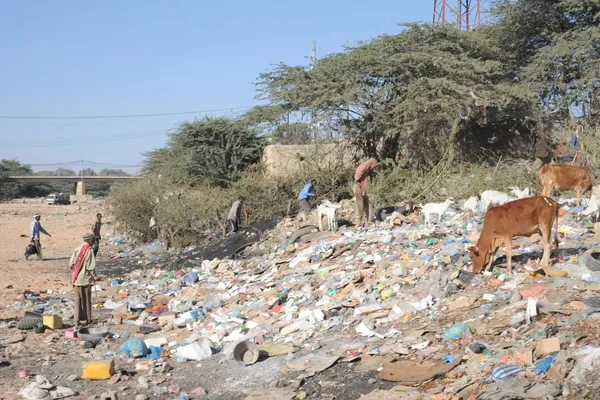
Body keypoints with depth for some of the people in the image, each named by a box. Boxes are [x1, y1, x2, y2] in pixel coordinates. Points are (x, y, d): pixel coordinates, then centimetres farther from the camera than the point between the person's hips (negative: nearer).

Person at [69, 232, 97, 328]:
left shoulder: (77, 249, 3)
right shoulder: (89, 250, -13)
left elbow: (71, 264, 3)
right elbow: (91, 266, -16)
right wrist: (94, 276, -3)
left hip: (76, 279, 5)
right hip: (85, 279, -5)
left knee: (78, 300, 11)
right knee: (87, 300, 9)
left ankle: (77, 321, 10)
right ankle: (87, 319, 17)